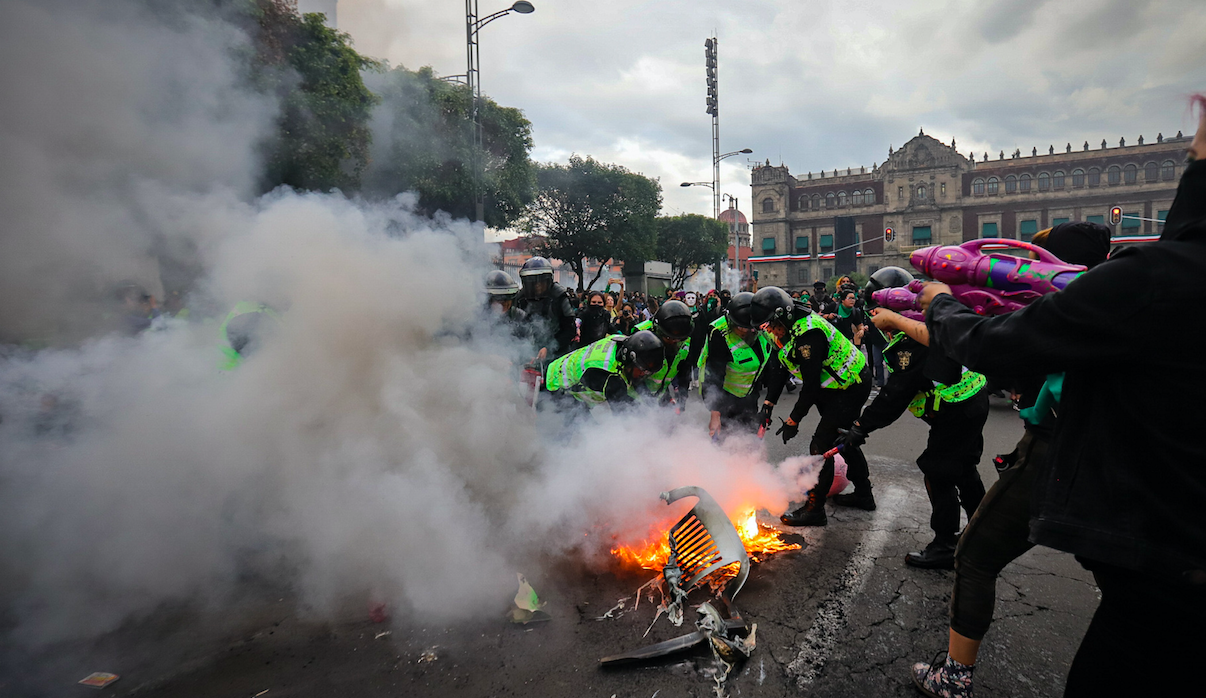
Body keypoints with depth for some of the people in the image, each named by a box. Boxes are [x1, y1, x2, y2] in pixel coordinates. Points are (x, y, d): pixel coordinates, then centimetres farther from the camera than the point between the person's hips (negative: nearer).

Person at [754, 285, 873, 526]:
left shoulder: (807, 334, -32)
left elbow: (811, 384, -30)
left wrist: (793, 420, -21)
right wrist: (768, 403, -1)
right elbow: (780, 369, 6)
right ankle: (864, 493, 41)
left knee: (822, 445, -11)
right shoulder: (787, 328, 0)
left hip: (851, 387, -11)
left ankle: (814, 508, 0)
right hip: (840, 386, 11)